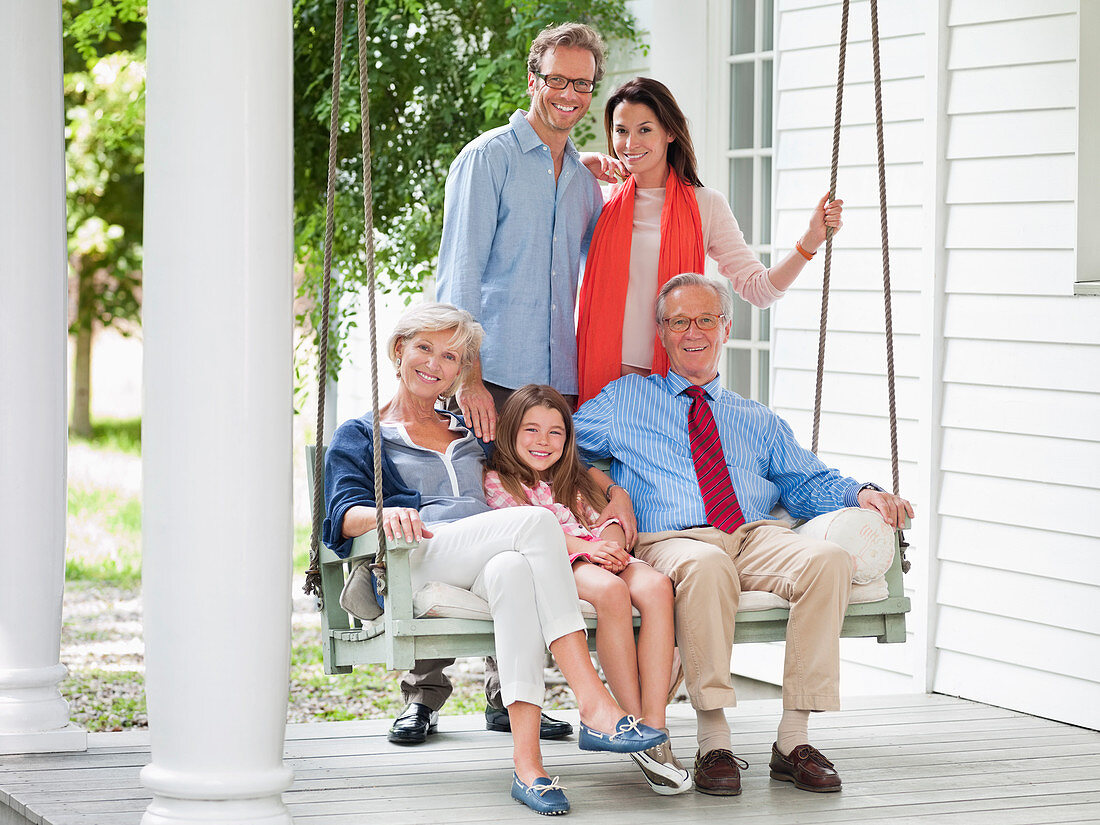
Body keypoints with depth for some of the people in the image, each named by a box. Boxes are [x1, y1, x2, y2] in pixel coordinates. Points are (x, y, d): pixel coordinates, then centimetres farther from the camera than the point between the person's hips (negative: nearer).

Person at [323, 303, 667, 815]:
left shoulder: (472, 437, 35)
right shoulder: (360, 436, 24)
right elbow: (343, 514, 5)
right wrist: (384, 513, -20)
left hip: (484, 567, 3)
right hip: (419, 561, -3)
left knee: (513, 570, -39)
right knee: (536, 521, -33)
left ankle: (527, 762, -52)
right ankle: (595, 707, -44)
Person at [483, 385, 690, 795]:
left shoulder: (574, 481, 32)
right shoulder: (497, 480, 16)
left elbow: (607, 523, 18)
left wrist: (612, 549, -7)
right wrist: (585, 547, -15)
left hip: (599, 559, 5)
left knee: (656, 585, -31)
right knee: (610, 591, -38)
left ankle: (654, 727, -37)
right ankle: (633, 724, -35)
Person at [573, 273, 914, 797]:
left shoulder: (759, 421, 30)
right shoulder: (625, 400, 24)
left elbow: (807, 483, 20)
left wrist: (861, 494, 1)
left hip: (756, 538, 3)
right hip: (670, 540, -3)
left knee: (829, 559, -31)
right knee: (707, 565, -42)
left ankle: (792, 741, -29)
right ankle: (714, 744, -38)